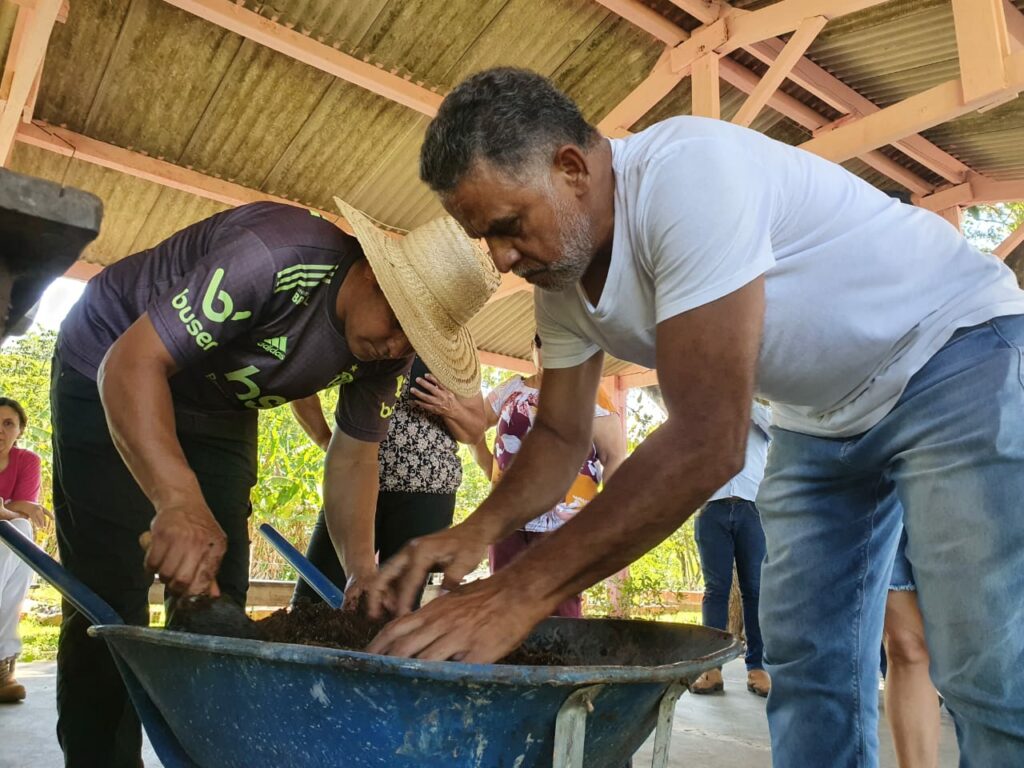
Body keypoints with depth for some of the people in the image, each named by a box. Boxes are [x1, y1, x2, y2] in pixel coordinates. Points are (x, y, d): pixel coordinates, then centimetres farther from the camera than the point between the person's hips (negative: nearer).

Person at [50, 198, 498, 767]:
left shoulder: (388, 350, -15)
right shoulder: (276, 257, -36)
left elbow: (353, 459, -8)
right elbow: (133, 362, -37)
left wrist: (362, 571, -22)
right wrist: (179, 500, -52)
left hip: (218, 408, 6)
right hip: (113, 369, -5)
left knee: (217, 594, 4)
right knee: (110, 595, -9)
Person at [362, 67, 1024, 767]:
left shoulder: (686, 171, -33)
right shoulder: (560, 277, -6)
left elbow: (708, 441, -38)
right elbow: (561, 435, 0)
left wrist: (521, 593, -37)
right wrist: (478, 530, -20)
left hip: (954, 351, -6)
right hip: (821, 416, 7)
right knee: (806, 664, 6)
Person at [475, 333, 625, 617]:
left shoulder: (589, 396, 0)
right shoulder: (511, 389, 14)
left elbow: (615, 457, -4)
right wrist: (493, 473, 4)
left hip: (564, 525, -4)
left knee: (560, 614, -9)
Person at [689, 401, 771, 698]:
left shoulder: (760, 418, 20)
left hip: (752, 509, 0)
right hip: (713, 509, 0)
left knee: (756, 588, -2)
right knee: (716, 588, -3)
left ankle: (757, 667, 2)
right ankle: (712, 666, -3)